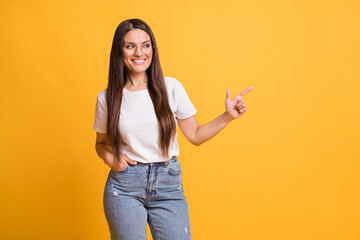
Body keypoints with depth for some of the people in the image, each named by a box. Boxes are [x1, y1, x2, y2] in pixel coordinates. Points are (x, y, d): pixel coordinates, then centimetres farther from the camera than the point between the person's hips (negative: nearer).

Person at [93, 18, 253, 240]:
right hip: (124, 188, 0)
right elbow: (101, 143, 14)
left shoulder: (172, 88, -1)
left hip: (168, 186, 0)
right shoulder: (107, 98, 0)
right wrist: (109, 158, -7)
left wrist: (227, 116, -5)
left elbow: (195, 136, 6)